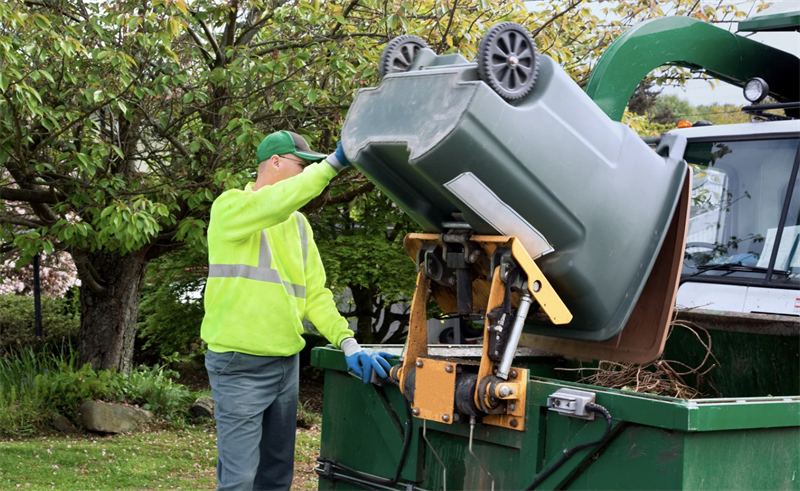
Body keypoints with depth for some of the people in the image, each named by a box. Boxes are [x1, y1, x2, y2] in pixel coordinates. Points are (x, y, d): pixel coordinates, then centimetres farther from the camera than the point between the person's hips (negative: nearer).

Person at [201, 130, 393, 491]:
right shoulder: (230, 207, -6)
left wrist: (348, 342, -3)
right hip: (240, 366, -7)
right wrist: (333, 163, -29)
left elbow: (315, 293, 12)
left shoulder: (298, 224, 15)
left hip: (287, 363, 8)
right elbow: (273, 204, -28)